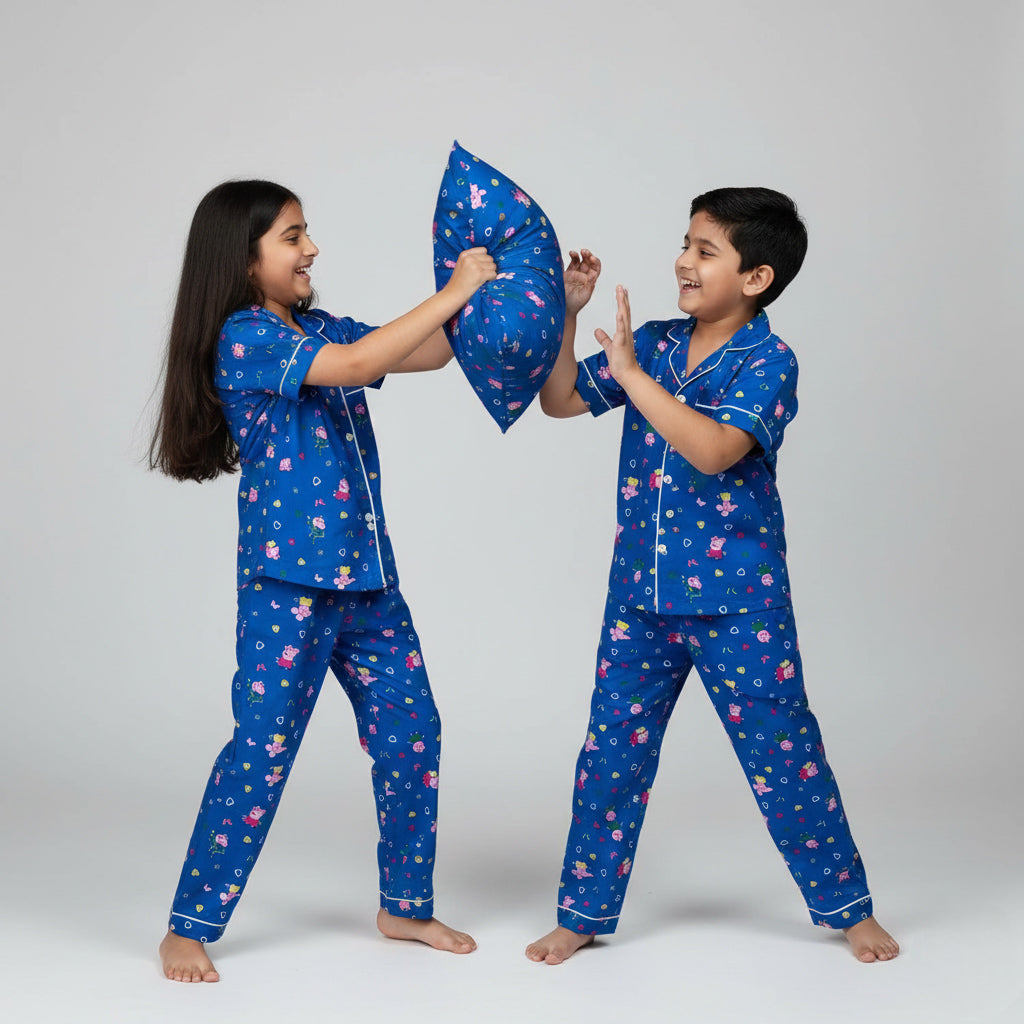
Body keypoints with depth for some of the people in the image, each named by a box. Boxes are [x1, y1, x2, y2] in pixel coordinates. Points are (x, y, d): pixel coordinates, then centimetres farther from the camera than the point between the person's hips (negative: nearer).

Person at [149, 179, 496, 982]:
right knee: (262, 749, -4)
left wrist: (475, 289, 0)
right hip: (288, 580, -8)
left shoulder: (319, 328, 13)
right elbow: (355, 365, -23)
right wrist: (451, 292, -18)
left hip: (366, 577, 8)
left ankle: (406, 906, 24)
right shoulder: (243, 337, -11)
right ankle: (189, 928, 10)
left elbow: (432, 353, 14)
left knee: (411, 731, 9)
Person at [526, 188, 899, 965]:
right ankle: (585, 912, 21)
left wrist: (630, 370, -26)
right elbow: (561, 401, 9)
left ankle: (848, 906, 23)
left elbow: (714, 449, -27)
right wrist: (567, 314, -2)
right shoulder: (654, 343, 4)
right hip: (641, 595, 5)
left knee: (782, 753, 5)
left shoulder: (768, 362, -12)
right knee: (612, 751, 8)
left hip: (738, 599, -5)